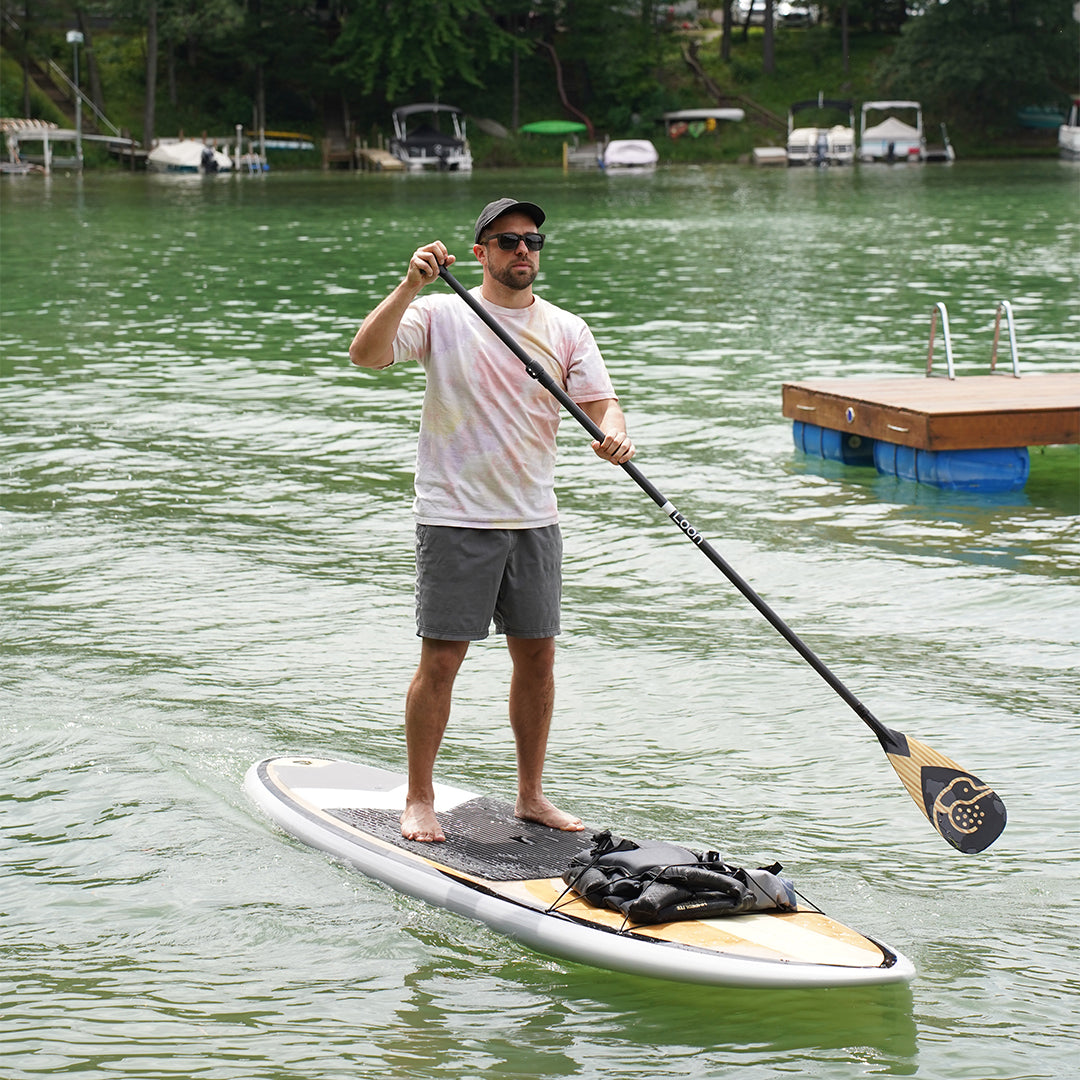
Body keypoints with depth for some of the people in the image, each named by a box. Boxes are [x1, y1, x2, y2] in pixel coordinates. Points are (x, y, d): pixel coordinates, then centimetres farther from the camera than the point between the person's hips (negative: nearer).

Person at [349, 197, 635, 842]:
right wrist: (410, 286, -28)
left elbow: (601, 403, -1)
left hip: (535, 518, 4)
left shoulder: (566, 329, 7)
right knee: (442, 658, -4)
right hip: (456, 517, -4)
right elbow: (366, 354, -17)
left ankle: (531, 795, 21)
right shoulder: (442, 316, -4)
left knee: (537, 656, 9)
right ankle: (420, 800, 7)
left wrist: (614, 435, -24)